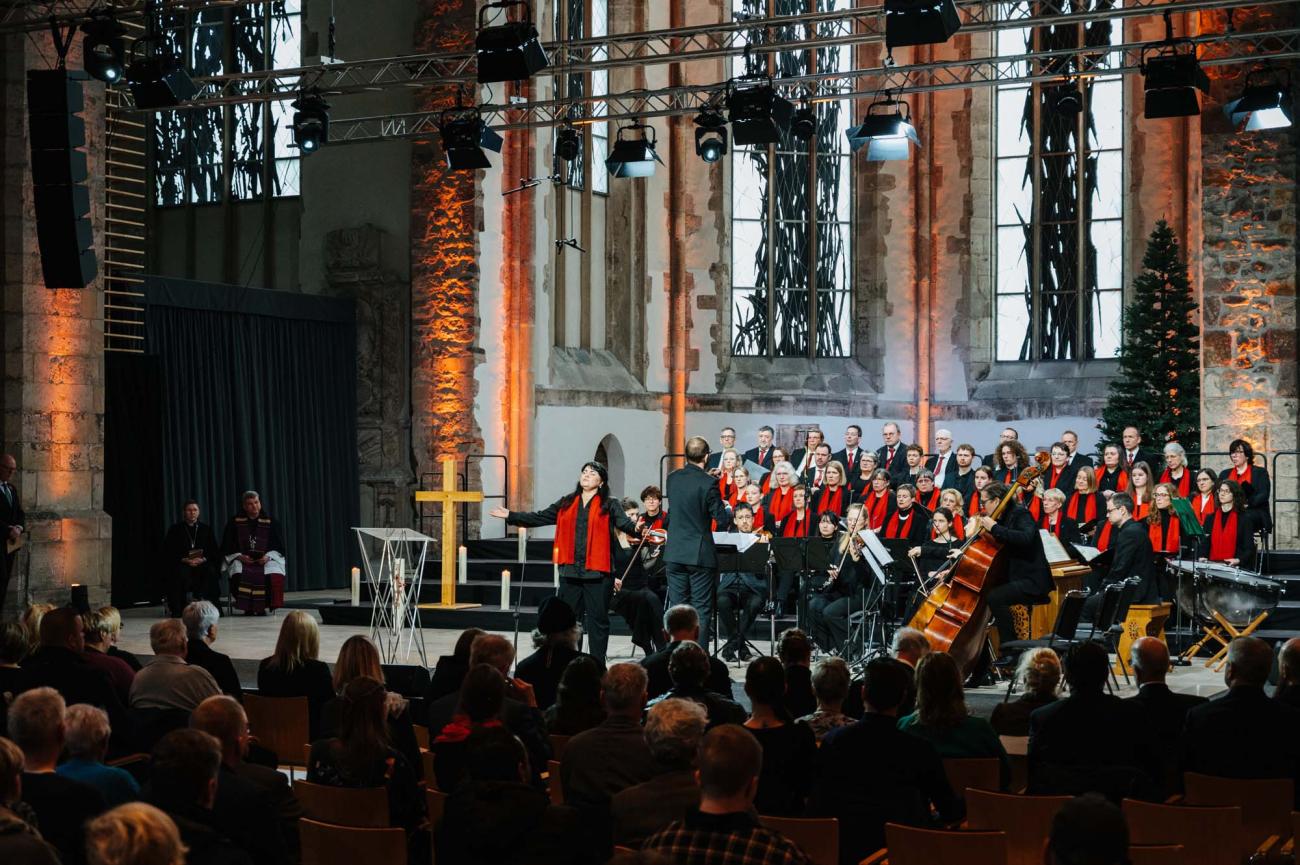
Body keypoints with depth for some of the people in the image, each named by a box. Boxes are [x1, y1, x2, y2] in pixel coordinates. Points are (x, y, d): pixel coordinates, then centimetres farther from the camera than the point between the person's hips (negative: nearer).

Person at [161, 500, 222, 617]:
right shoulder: (175, 529, 10)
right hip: (181, 564, -1)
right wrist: (185, 560, -15)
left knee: (210, 571, -33)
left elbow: (215, 551, 10)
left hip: (202, 563, 1)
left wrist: (203, 559, -11)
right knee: (181, 573, -36)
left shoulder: (206, 529, 16)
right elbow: (168, 552, 1)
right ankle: (177, 609, -28)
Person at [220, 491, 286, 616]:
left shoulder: (270, 522, 7)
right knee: (240, 576, -35)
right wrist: (240, 556, -11)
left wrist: (268, 556, -11)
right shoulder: (235, 522, 5)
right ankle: (247, 607, -19)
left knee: (274, 577, -32)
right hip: (242, 559, 0)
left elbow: (278, 545, 7)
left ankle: (262, 607, -15)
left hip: (265, 559, 0)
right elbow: (227, 546, 6)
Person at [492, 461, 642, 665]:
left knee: (597, 619, 0)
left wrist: (637, 529, -34)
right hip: (570, 571, 4)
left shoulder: (610, 505, 3)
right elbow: (540, 518, 15)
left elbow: (624, 523, -11)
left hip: (597, 571, -4)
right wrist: (510, 516, 9)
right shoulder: (566, 503, 15)